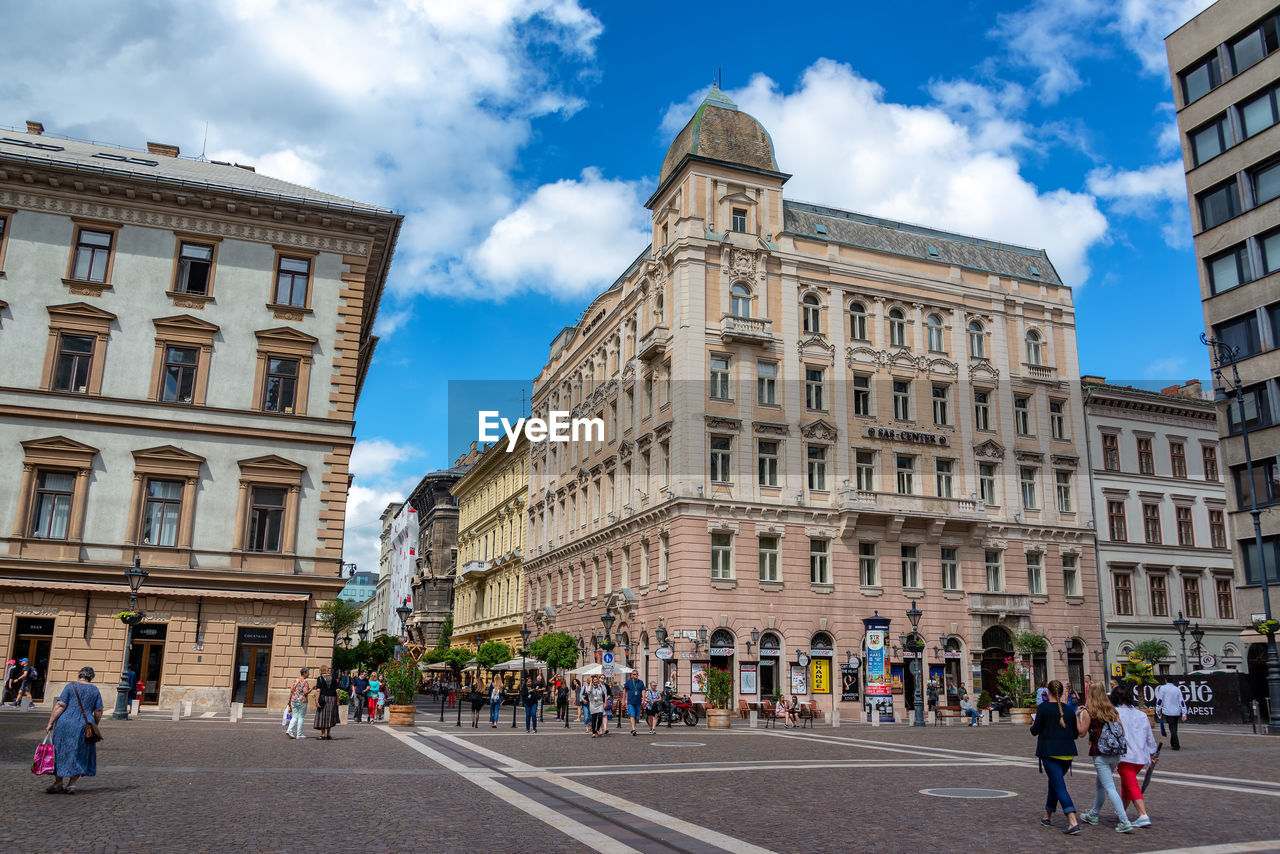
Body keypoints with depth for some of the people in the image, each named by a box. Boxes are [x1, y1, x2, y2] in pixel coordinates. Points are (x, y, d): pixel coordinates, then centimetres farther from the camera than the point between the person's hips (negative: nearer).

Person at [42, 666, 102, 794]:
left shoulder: (71, 686, -1)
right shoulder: (95, 690, 7)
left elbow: (60, 706, -9)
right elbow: (98, 711, 5)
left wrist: (51, 723, -5)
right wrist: (95, 726, 17)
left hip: (66, 724, -2)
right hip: (85, 726, 2)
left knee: (61, 753, 10)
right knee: (79, 755, 10)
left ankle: (58, 783, 12)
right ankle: (71, 785, 7)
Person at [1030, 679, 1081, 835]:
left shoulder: (1043, 707, -9)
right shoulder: (1068, 709, 6)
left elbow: (1035, 731, -8)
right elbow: (1076, 734, 8)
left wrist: (1033, 725, 13)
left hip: (1050, 753, -6)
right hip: (1068, 752, 6)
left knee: (1059, 787, -8)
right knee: (1054, 783, 21)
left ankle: (1073, 822, -21)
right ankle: (1047, 816, 31)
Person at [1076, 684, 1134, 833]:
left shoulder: (1088, 712, -7)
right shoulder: (1112, 711, 7)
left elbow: (1082, 731, -2)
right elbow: (1122, 731, 7)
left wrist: (1077, 716, 8)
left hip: (1100, 755, -6)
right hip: (1115, 754, 6)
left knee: (1110, 788, -4)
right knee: (1100, 784, 21)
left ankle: (1125, 822, -12)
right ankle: (1093, 815, 34)